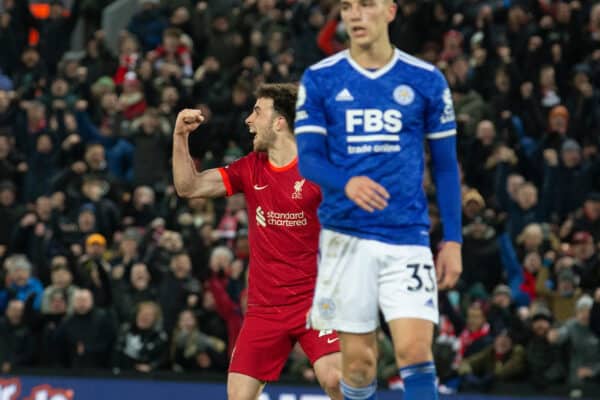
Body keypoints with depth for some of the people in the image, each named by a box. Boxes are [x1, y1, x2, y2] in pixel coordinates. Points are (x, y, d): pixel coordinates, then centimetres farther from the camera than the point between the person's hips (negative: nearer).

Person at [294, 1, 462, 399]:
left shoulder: (427, 81, 4)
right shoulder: (319, 79, 3)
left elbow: (446, 166, 9)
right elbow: (308, 158, -2)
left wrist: (453, 239, 3)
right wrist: (347, 183, -24)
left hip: (408, 236, 0)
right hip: (345, 236, 0)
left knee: (416, 350, -13)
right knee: (359, 359, 3)